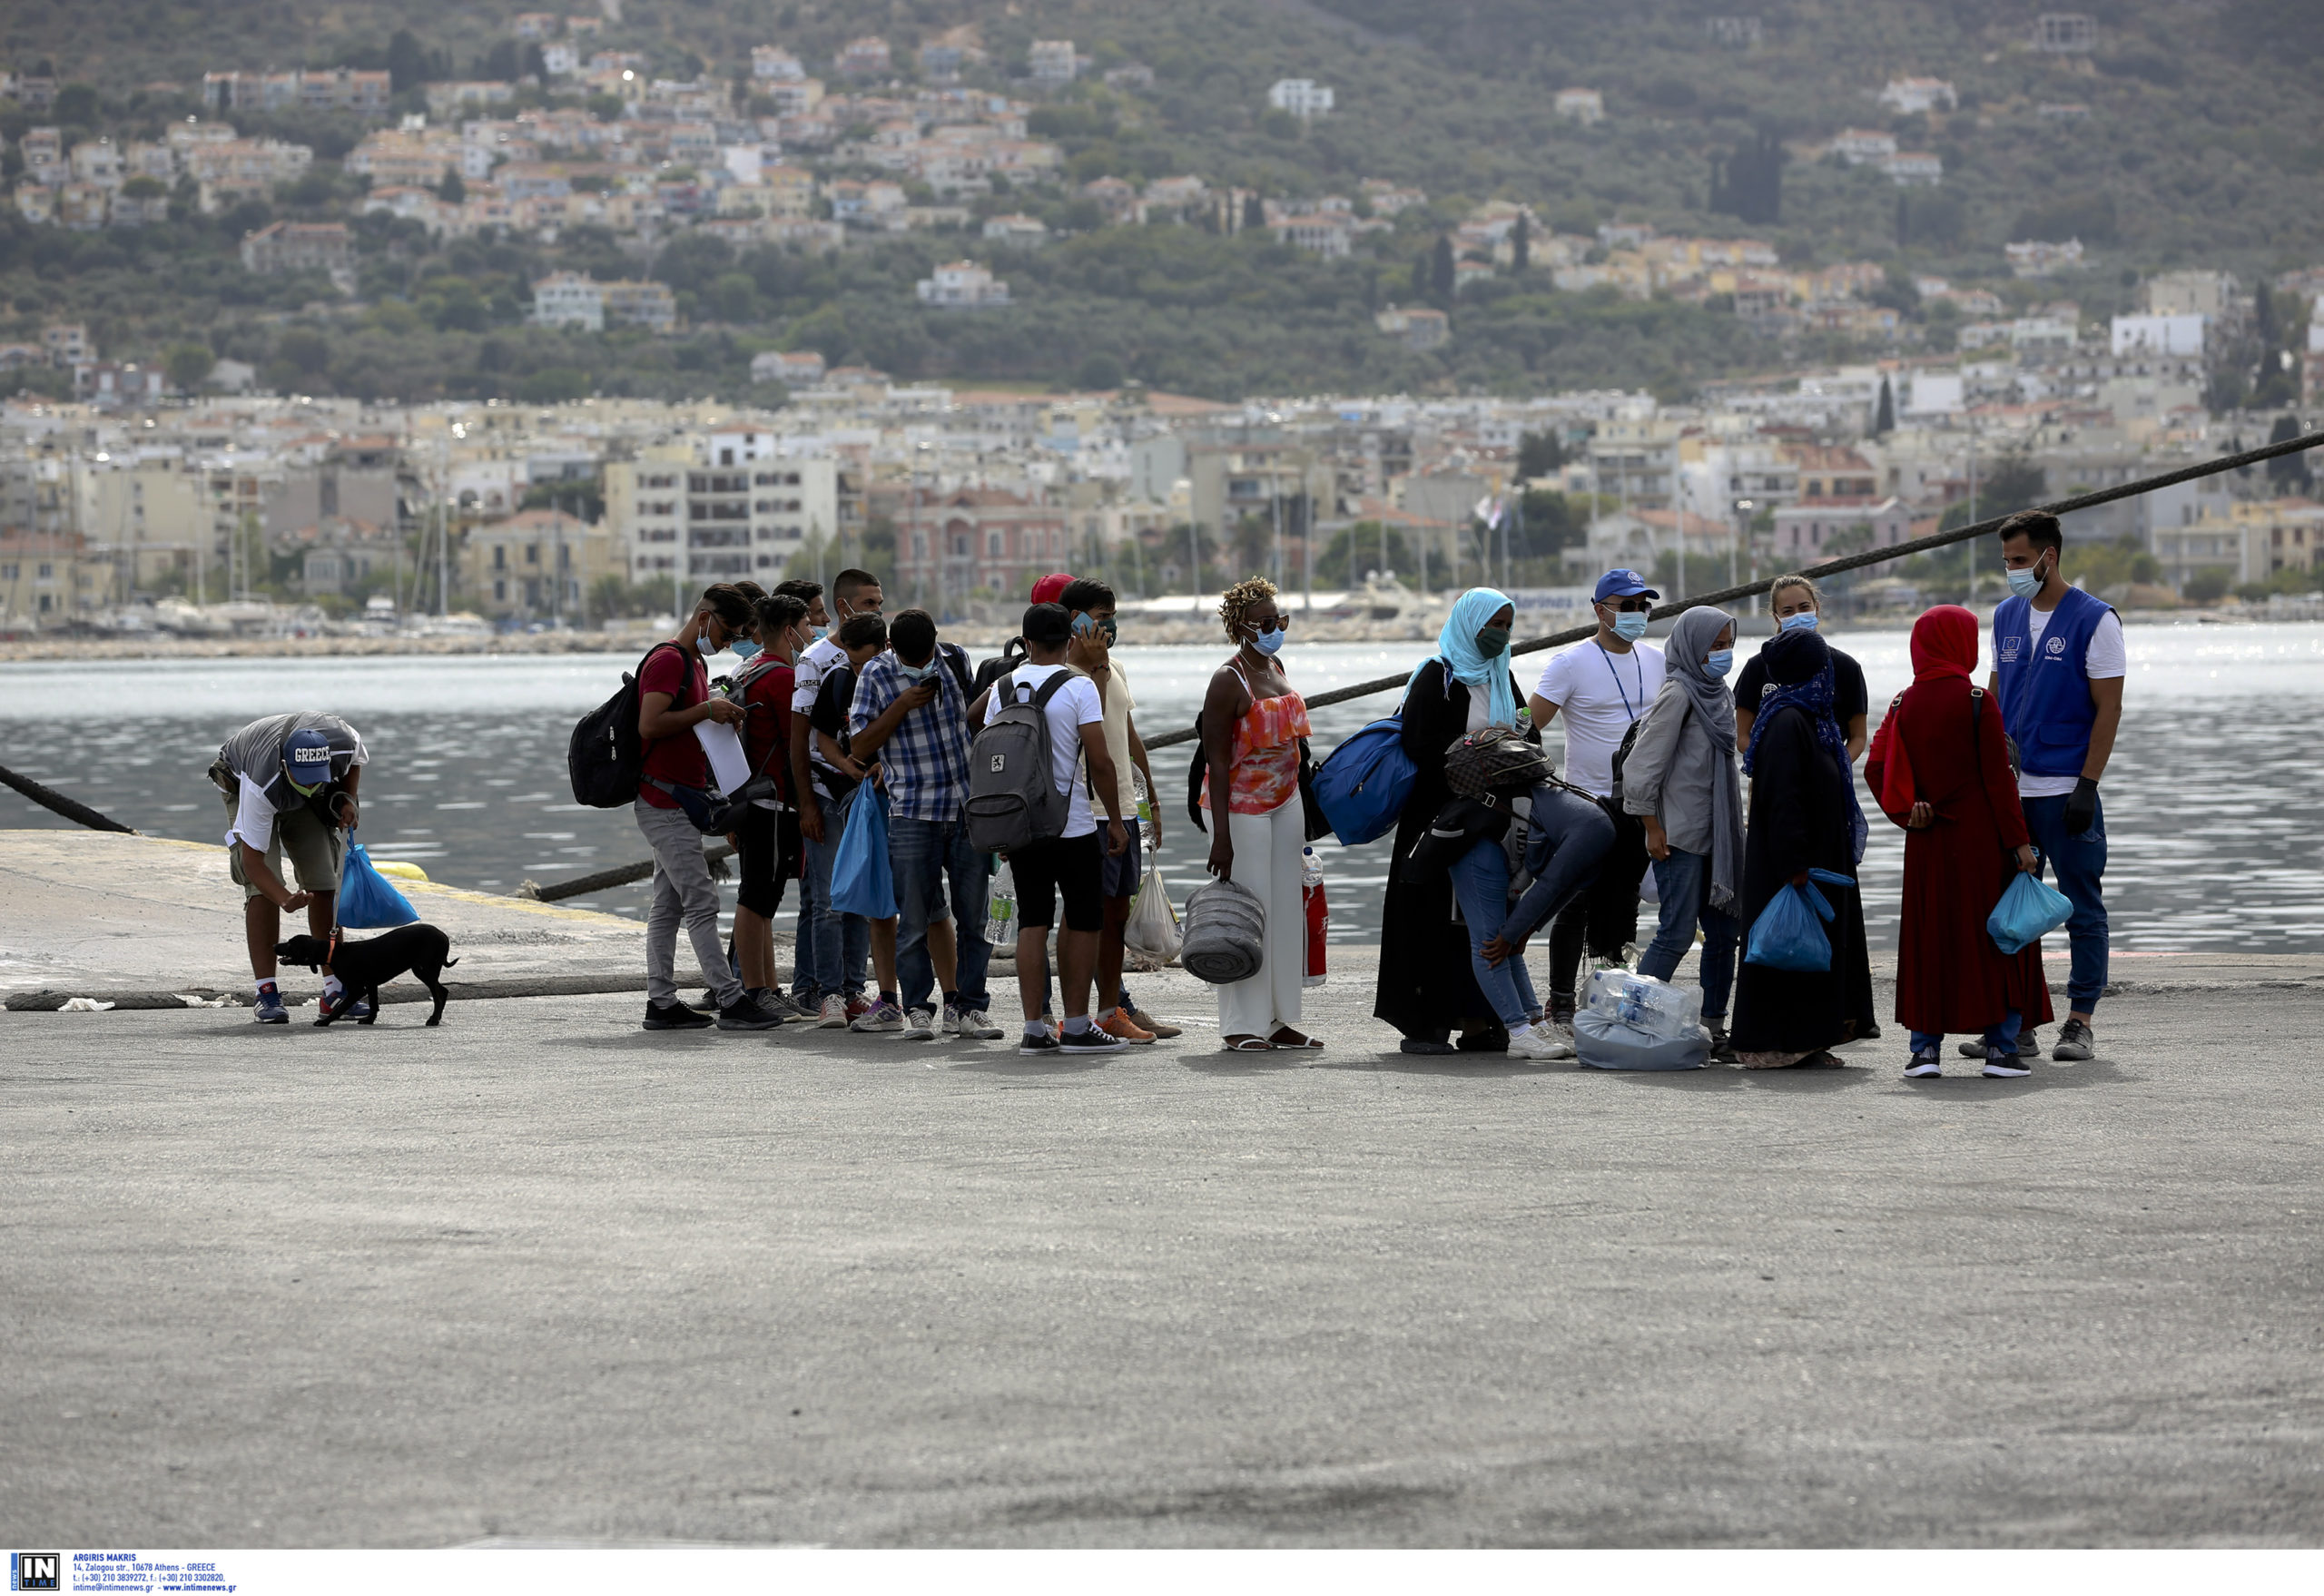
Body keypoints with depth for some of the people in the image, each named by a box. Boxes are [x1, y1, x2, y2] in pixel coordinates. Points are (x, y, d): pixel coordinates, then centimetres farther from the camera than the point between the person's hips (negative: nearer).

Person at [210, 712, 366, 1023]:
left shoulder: (343, 741, -36)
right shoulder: (260, 787, -46)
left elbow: (355, 760, -6)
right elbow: (252, 859, -39)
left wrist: (348, 799, -21)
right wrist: (285, 899, -54)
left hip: (305, 803, 4)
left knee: (324, 883, -7)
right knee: (262, 889, -20)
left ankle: (335, 989, -1)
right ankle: (266, 992, -17)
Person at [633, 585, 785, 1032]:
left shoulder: (695, 664, 20)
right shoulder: (667, 660, -13)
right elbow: (650, 725, -23)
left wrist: (722, 719, 10)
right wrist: (707, 710, -19)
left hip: (680, 801, 10)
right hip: (664, 801, -10)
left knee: (668, 906, 9)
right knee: (701, 902, -11)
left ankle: (661, 1003, 10)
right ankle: (731, 1000, -13)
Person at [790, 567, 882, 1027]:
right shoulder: (815, 660, -4)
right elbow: (799, 737, -5)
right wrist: (806, 804, -10)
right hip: (827, 795, -5)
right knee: (829, 899, -6)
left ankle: (853, 989, 12)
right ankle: (829, 994, -3)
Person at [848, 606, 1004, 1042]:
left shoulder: (955, 661, 7)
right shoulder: (876, 674, -2)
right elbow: (859, 746, -5)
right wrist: (902, 705, -14)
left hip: (969, 809, 3)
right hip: (912, 813, -3)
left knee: (972, 915, 3)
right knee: (916, 918, -2)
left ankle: (969, 1007, 9)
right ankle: (917, 1009, 7)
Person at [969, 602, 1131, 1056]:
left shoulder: (1001, 689, 6)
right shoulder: (1078, 686, -9)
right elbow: (1100, 762, -12)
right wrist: (1116, 820, -3)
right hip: (1073, 827, -4)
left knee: (1032, 921, 6)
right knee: (1082, 921, 4)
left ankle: (1033, 1029, 3)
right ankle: (1077, 1026, 3)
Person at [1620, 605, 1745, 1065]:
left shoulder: (1716, 693, 14)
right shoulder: (1678, 692, -12)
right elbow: (1643, 762, -14)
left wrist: (1732, 829, 18)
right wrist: (1651, 826, -15)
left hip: (1716, 833, 8)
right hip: (1680, 834, -8)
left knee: (1724, 931, 7)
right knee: (1678, 932, -11)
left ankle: (1713, 1028, 12)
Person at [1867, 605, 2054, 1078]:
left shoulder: (1904, 704, 4)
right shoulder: (1978, 702, -10)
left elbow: (1877, 769, -1)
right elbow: (1998, 778, -10)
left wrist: (1906, 812, 1)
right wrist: (2018, 840, -7)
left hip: (1927, 844, 4)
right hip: (1981, 839, -4)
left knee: (1928, 937, 9)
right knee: (1994, 934, 5)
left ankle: (1926, 1046, 5)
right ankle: (2000, 1045, 3)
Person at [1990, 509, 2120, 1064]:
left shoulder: (2094, 620, -5)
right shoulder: (2006, 616, 13)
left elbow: (2108, 709, -7)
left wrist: (2086, 788, -14)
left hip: (2067, 790, -6)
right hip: (2011, 790, 6)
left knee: (2082, 909, 1)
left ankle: (2080, 1021, 7)